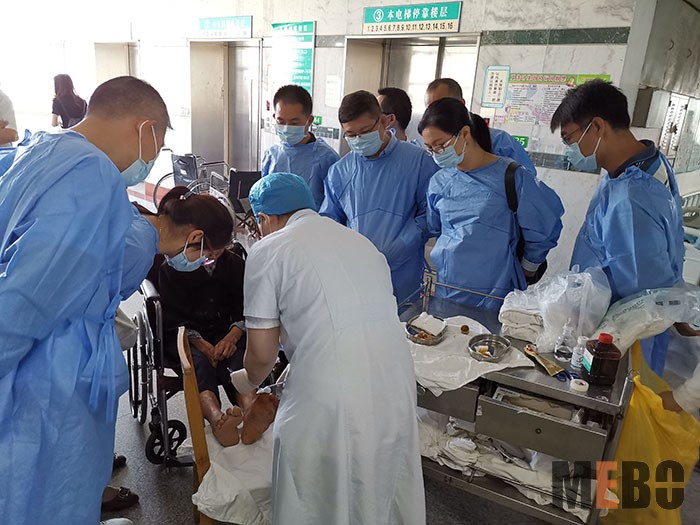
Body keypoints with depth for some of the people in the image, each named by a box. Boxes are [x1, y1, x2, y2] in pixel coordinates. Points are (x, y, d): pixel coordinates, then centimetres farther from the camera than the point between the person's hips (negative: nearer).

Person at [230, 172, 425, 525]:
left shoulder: (268, 250, 0)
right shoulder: (362, 242, 17)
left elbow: (262, 354, 1)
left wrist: (248, 382, 24)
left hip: (328, 402, -6)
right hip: (397, 390, 6)